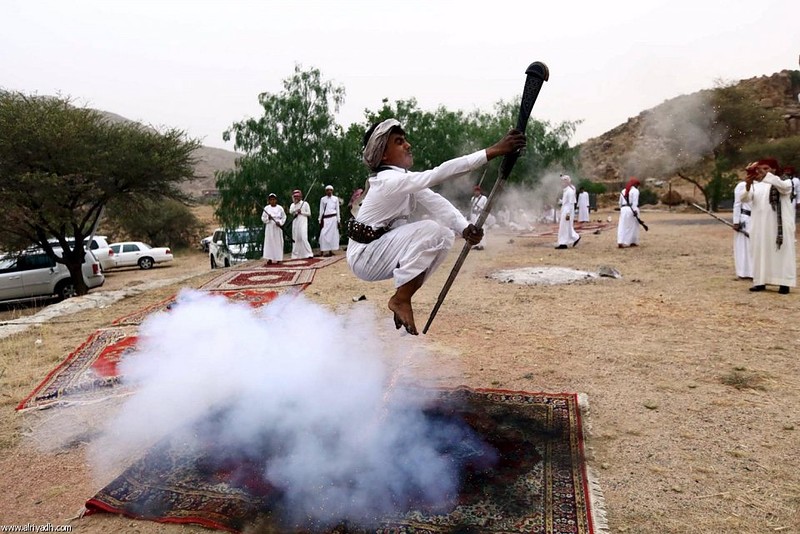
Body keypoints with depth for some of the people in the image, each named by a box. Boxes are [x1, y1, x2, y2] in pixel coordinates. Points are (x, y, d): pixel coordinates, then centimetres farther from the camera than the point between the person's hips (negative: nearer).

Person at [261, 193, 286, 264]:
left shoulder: (280, 208, 3)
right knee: (269, 242, -4)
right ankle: (269, 258, -2)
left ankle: (278, 258, 5)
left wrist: (280, 222, -9)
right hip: (269, 227, 0)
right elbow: (263, 218, 5)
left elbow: (284, 217, 7)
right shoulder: (266, 208, 4)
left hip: (277, 227, 0)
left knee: (278, 242, -1)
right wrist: (268, 218, -14)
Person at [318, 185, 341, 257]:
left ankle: (331, 250, 5)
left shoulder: (335, 198, 8)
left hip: (333, 218, 0)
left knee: (333, 234, -1)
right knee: (323, 234, -9)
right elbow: (321, 210, 9)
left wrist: (338, 220, 3)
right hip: (325, 218, 0)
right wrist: (320, 220, 4)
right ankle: (325, 251, -7)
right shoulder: (322, 199, 9)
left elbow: (338, 210, 8)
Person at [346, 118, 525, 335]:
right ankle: (400, 300, -12)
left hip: (381, 250, 9)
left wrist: (465, 228, -27)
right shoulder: (391, 181, -24)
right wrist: (493, 151, -40)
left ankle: (402, 299, 6)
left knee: (444, 236, 0)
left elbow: (436, 202, -9)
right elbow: (440, 174, -35)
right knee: (431, 230, -25)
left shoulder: (404, 180, 5)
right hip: (364, 257, -9)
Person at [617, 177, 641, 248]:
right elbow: (635, 202, -14)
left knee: (622, 226, 2)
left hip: (623, 209, 5)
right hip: (631, 209, -5)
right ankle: (633, 242, 11)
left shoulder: (623, 191, 16)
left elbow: (620, 202, 17)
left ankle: (620, 242, -8)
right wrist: (635, 210, -19)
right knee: (633, 226, 5)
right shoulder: (635, 190, -4)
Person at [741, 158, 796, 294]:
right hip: (760, 226, 3)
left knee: (782, 253, -1)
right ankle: (761, 281, 7)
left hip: (780, 225, -3)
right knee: (761, 253, 3)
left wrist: (766, 175, -35)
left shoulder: (786, 182, 2)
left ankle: (784, 283, 0)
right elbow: (745, 199, -7)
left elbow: (782, 186, -22)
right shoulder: (756, 185, 9)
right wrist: (748, 186, -28)